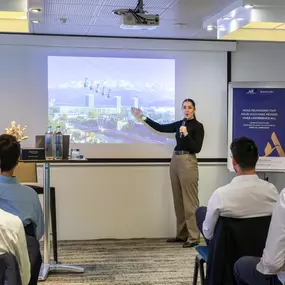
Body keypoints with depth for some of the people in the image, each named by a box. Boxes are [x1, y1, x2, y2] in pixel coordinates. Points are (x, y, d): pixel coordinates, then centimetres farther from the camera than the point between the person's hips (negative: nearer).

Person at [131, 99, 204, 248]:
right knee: (178, 199, 10)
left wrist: (186, 134, -22)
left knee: (189, 200, -7)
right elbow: (161, 128, 16)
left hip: (188, 162, -7)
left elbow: (197, 148, -12)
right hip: (175, 160, 7)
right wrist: (143, 117, 15)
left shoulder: (198, 126, -6)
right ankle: (182, 234, 18)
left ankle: (193, 237, -4)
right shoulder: (179, 124, 14)